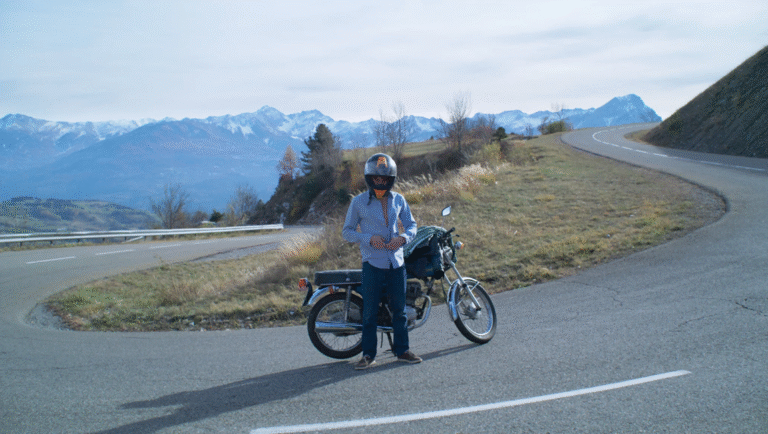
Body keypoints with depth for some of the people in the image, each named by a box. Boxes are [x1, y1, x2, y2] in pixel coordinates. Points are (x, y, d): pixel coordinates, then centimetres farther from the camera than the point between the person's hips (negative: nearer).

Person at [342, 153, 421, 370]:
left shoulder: (398, 200, 6)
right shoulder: (359, 202, -3)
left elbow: (411, 224, 14)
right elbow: (347, 231, 0)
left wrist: (403, 237, -8)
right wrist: (369, 238, -16)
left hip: (396, 261, 3)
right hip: (372, 263, -3)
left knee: (399, 308, 9)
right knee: (370, 311, -1)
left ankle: (402, 349, 21)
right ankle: (368, 354, 9)